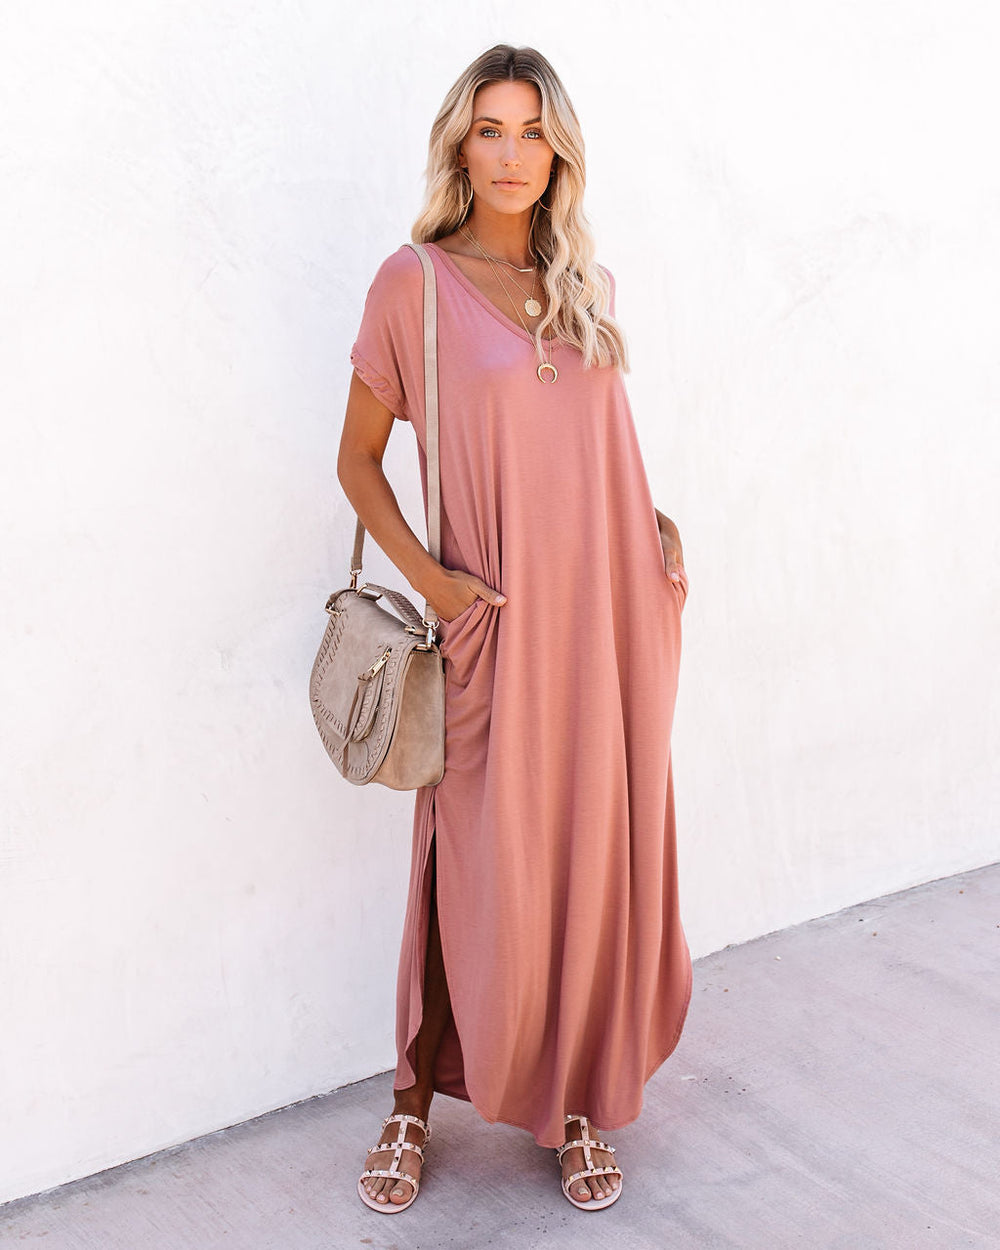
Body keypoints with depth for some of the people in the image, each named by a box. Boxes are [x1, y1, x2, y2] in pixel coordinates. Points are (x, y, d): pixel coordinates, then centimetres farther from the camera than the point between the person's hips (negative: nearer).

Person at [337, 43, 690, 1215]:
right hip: (499, 623, -4)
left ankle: (577, 1102, 25)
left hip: (608, 614, 5)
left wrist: (655, 539, 6)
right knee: (481, 865, 2)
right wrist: (428, 577, -12)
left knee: (600, 859, 8)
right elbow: (357, 458, 0)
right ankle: (416, 1099, 22)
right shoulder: (415, 281, -3)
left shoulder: (585, 288, 12)